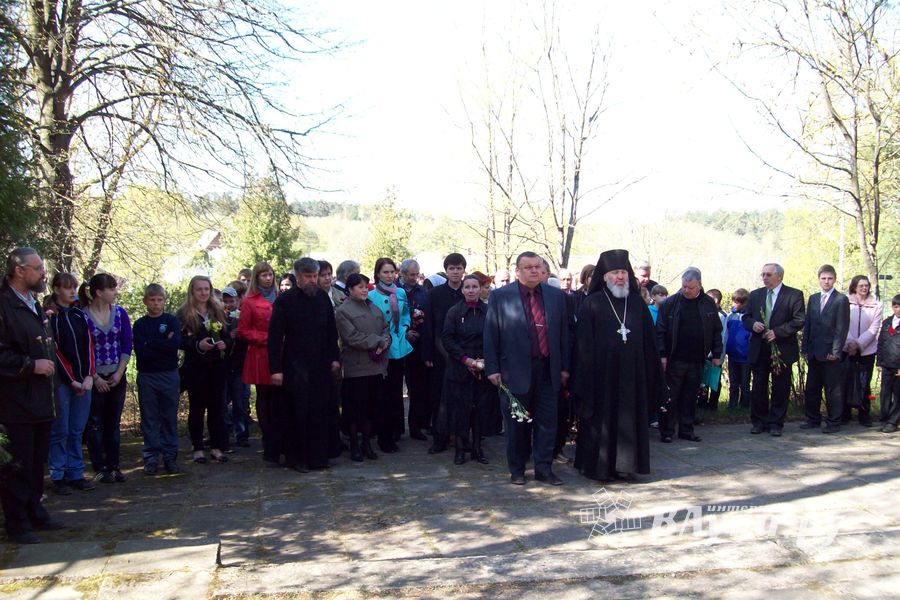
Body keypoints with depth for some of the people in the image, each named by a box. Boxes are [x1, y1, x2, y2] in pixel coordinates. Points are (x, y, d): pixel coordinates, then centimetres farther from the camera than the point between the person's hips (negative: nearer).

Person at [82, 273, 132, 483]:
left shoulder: (120, 313, 2)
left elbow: (127, 344, 3)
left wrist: (119, 373, -5)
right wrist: (94, 377, -10)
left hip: (116, 376, 3)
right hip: (95, 377, -3)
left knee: (113, 422, 9)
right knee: (95, 424, 3)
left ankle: (114, 466, 16)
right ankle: (100, 468, 11)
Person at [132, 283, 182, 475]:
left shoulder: (172, 320, 3)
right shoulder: (140, 324, 4)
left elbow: (176, 343, -14)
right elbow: (140, 352, -8)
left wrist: (151, 343, -12)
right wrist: (165, 345, -12)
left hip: (170, 375, 0)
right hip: (147, 376, 0)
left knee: (170, 418, 6)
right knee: (149, 419, 5)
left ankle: (170, 457, 15)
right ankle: (151, 459, 12)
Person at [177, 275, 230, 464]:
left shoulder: (218, 312, 11)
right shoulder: (184, 314, -1)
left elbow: (228, 337, 13)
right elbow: (180, 341, -7)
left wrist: (225, 343, -8)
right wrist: (198, 345, -21)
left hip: (217, 366, 3)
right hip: (195, 368, -3)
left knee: (217, 406, 4)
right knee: (196, 408, 5)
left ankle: (216, 447, 12)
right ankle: (197, 448, 12)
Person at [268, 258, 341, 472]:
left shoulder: (323, 298, 7)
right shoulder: (285, 301, -6)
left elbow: (331, 331, 13)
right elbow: (275, 336, -6)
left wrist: (335, 357, 7)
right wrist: (276, 368, -10)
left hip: (321, 365, 4)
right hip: (295, 366, -4)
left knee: (321, 412, 5)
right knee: (297, 413, 2)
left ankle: (318, 456, 16)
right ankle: (297, 458, 14)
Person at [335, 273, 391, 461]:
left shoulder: (374, 308, 14)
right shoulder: (343, 311, -5)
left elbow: (386, 329, 12)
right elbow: (353, 338, -14)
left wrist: (384, 343, -9)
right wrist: (378, 341, -11)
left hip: (376, 366, 5)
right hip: (356, 367, -5)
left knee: (373, 406, 9)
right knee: (355, 409, 3)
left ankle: (367, 443, 23)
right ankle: (354, 444, 17)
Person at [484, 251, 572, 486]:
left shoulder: (556, 296, 7)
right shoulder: (500, 296, -3)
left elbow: (563, 333, 10)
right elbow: (490, 335, -3)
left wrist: (564, 367, 7)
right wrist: (492, 369, -7)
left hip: (548, 370, 3)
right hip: (516, 370, -3)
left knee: (547, 422, 7)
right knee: (516, 424, 9)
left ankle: (544, 469, 20)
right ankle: (517, 470, 22)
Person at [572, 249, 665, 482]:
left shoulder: (637, 303, 7)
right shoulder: (593, 303, -4)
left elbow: (649, 340, 9)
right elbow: (584, 343, -6)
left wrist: (652, 374, 5)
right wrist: (586, 375, -10)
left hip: (632, 374, 4)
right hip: (602, 373, -4)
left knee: (630, 420, 9)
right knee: (601, 418, 3)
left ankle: (625, 465, 21)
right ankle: (598, 466, 15)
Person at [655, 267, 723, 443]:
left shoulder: (708, 304, 4)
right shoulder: (671, 303, -4)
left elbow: (716, 331, 10)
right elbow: (660, 330, -4)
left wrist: (716, 354, 6)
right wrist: (662, 355, -9)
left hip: (697, 361, 3)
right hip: (674, 360, -2)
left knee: (690, 397, 10)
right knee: (670, 397, 2)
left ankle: (686, 430, 20)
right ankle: (667, 431, 10)